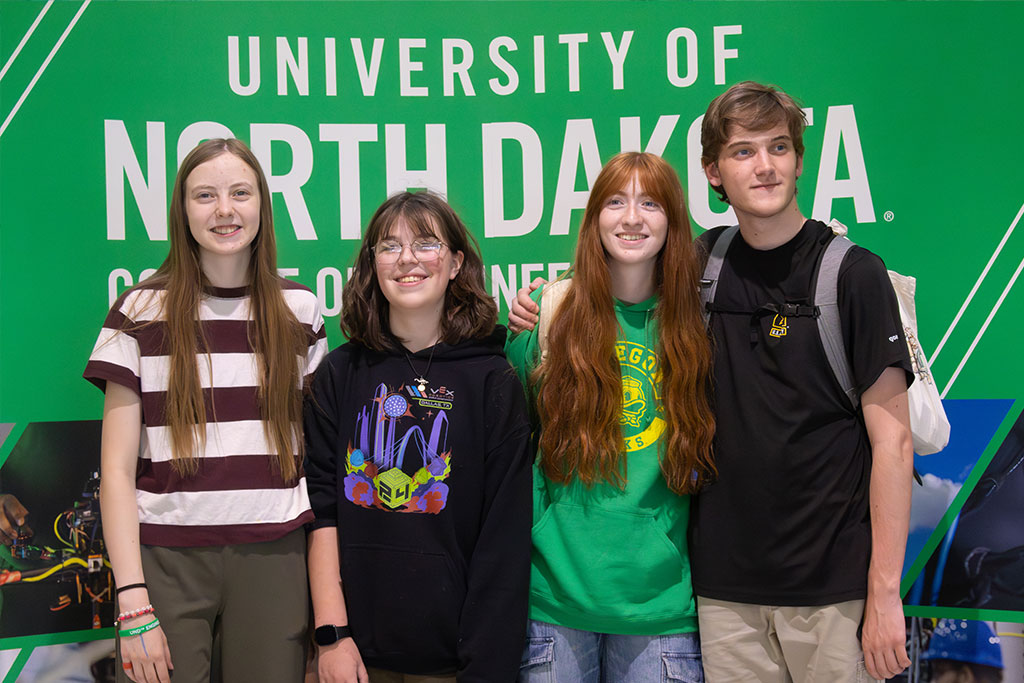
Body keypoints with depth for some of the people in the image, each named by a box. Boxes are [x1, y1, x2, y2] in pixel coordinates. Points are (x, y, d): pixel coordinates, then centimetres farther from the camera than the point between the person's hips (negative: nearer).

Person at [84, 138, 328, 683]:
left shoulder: (299, 311, 7)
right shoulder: (142, 312, 0)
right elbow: (117, 469, -2)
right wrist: (132, 601, -10)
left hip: (272, 556, 2)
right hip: (166, 559, -1)